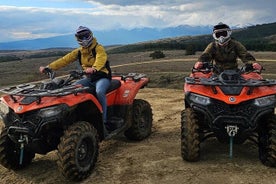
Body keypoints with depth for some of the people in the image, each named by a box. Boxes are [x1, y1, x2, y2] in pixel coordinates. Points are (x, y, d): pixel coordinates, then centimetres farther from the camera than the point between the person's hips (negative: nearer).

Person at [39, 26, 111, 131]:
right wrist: (49, 67, -11)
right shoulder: (79, 52, 9)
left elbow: (101, 59, -32)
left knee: (99, 91, -35)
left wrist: (94, 68, -55)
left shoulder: (98, 48, -10)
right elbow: (65, 59, 1)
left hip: (102, 77, -6)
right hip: (89, 78, 6)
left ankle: (104, 120, -25)